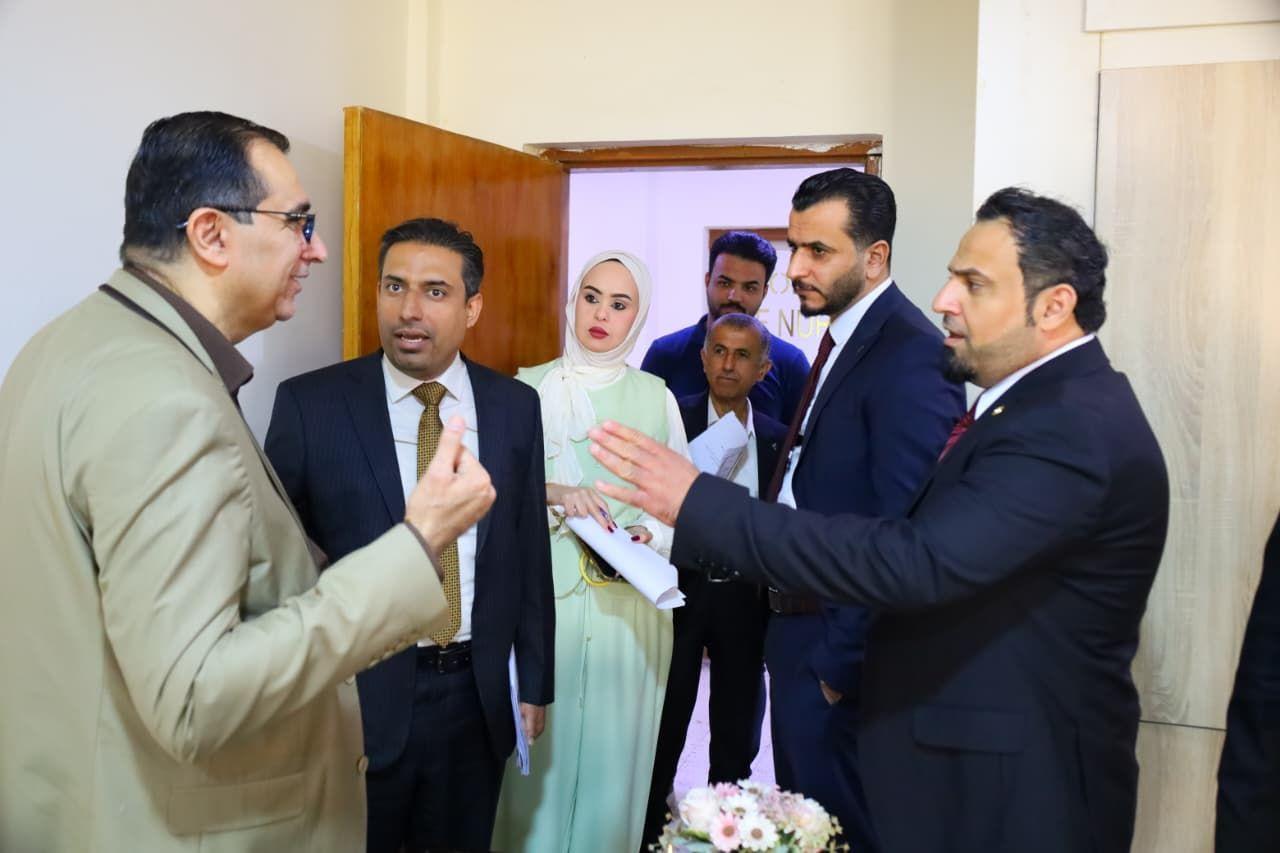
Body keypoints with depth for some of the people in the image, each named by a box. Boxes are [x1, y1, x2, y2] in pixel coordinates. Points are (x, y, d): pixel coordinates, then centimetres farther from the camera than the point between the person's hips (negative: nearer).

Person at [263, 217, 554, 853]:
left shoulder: (514, 406, 0)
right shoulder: (311, 403, -9)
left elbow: (529, 553, 5)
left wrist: (535, 683, 8)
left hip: (479, 695, 3)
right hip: (360, 693, -2)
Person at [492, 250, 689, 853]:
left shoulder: (655, 397, 6)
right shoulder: (530, 387, 3)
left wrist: (650, 535, -11)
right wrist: (553, 493, -19)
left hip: (629, 603, 1)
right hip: (544, 595, -1)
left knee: (613, 747, 7)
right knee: (541, 754, 4)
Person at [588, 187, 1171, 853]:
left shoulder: (1072, 427, -24)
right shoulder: (1056, 404, 8)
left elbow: (915, 563, -33)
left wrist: (701, 506, -31)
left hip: (1015, 793, -9)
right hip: (965, 757, 9)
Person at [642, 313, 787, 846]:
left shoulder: (778, 439, 3)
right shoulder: (671, 419, -5)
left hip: (746, 599, 3)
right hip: (681, 591, -3)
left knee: (737, 738, 15)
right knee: (662, 729, 7)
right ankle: (646, 833, 23)